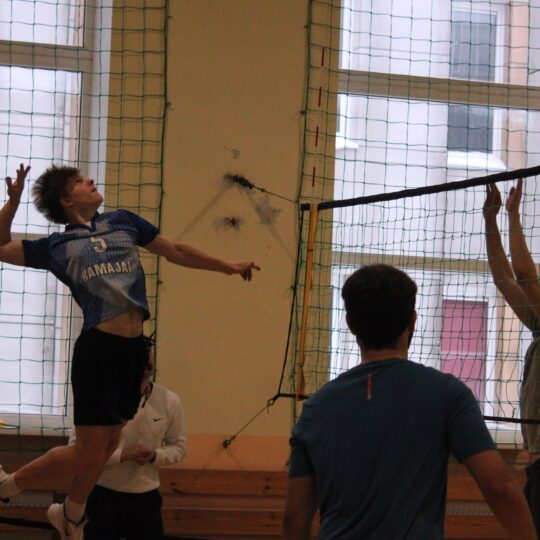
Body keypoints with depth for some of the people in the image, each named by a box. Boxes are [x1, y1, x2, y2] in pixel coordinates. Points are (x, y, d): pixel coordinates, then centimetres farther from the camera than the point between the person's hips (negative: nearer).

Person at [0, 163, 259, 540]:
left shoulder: (123, 222, 17)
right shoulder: (57, 246, 7)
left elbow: (176, 251, 25)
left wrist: (228, 267, 27)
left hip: (134, 349, 5)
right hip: (98, 349, -5)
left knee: (106, 447, 11)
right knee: (89, 452, -4)